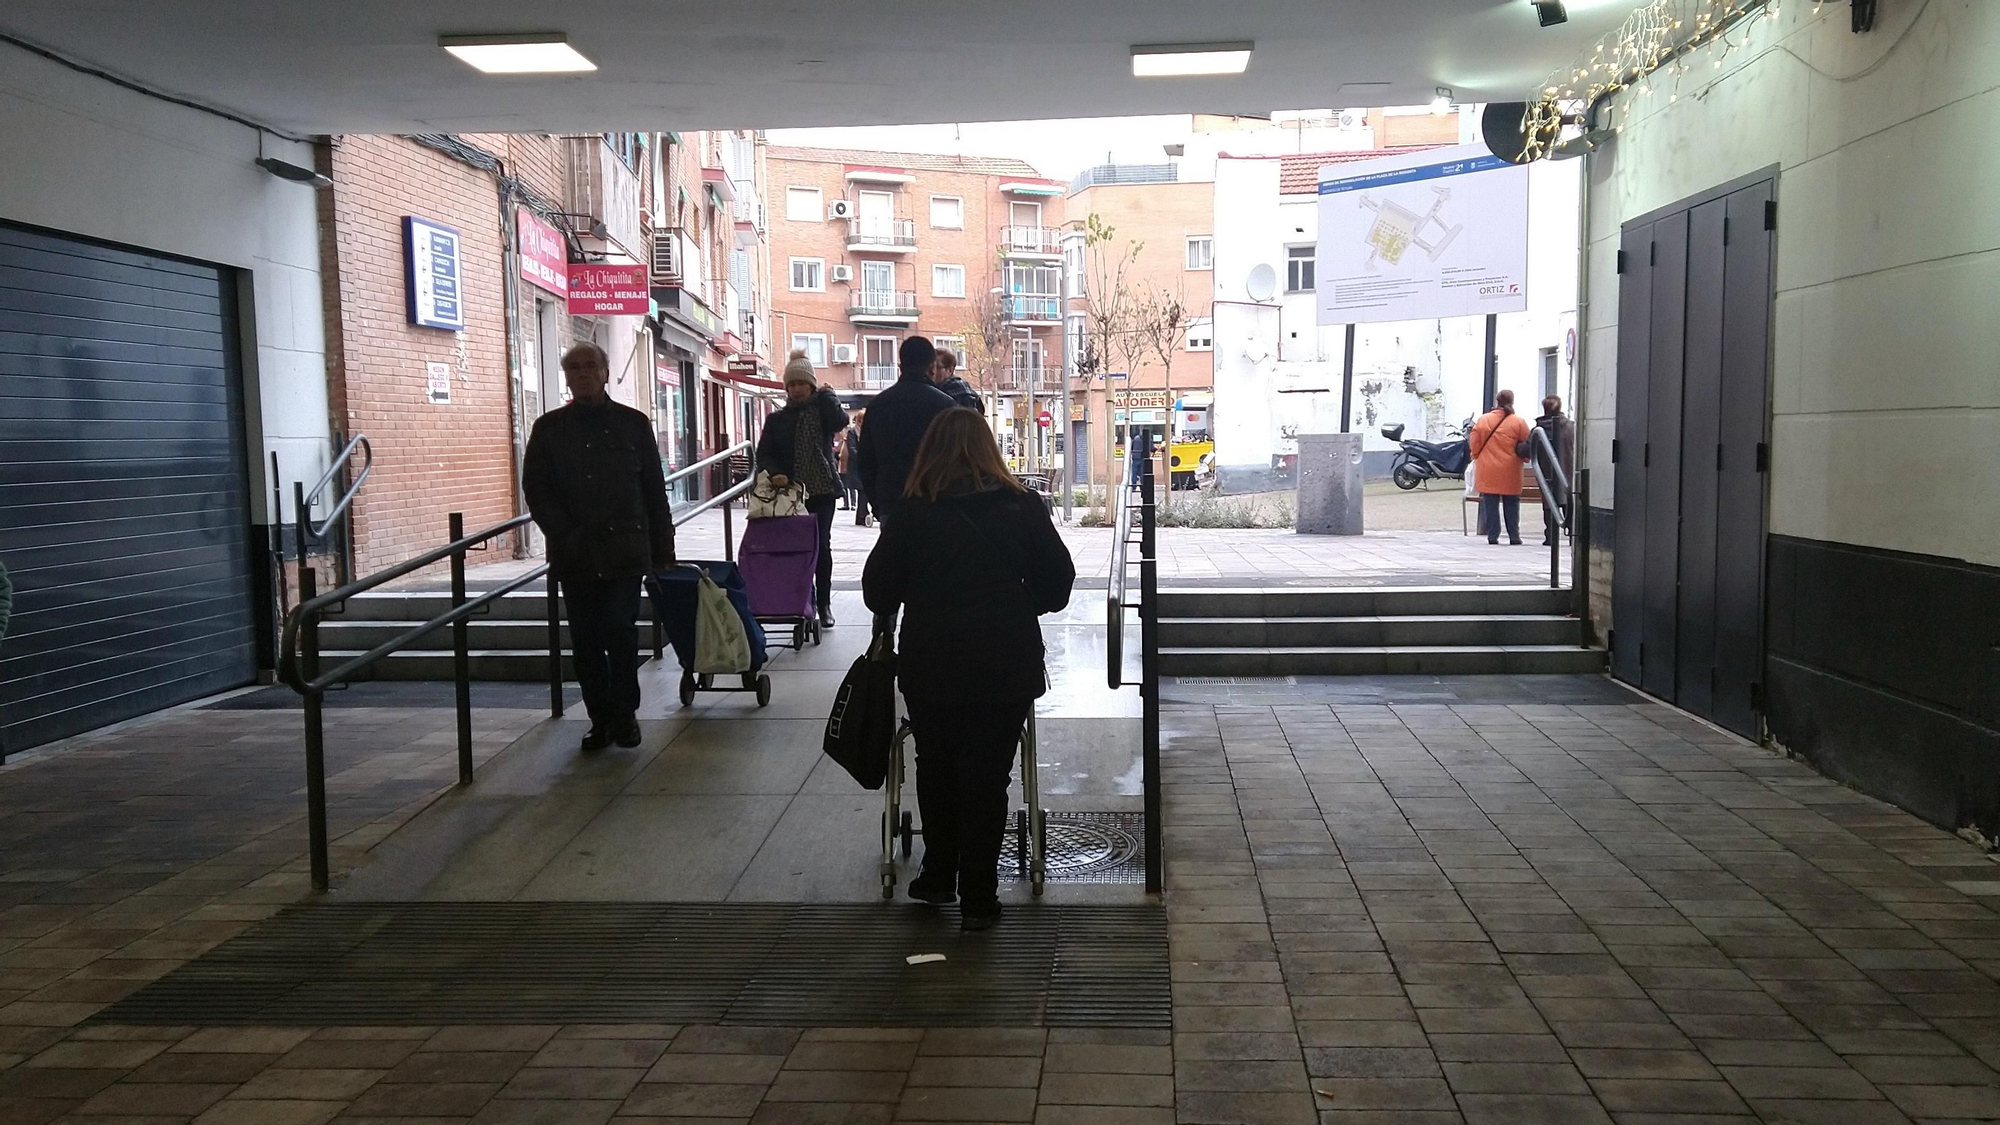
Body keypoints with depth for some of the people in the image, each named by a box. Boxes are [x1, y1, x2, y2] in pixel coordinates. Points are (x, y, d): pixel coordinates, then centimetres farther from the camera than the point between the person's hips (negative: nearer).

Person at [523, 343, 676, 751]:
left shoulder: (633, 424, 7)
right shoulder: (549, 428, 9)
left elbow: (654, 490, 8)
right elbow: (535, 488, 6)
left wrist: (662, 549, 4)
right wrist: (564, 534, -7)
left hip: (625, 551, -1)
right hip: (575, 556, 2)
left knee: (620, 631, -7)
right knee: (586, 640, 5)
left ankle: (624, 714, 8)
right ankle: (601, 719, 15)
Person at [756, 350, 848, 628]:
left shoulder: (823, 410, 5)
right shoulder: (777, 419, 10)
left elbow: (841, 421, -18)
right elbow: (764, 454, 6)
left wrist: (826, 395, -6)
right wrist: (774, 473, -13)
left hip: (822, 490, -2)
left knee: (822, 545, -2)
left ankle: (823, 603, 6)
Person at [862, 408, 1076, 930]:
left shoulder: (911, 512, -5)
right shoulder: (1020, 507, -3)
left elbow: (878, 592, 1)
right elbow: (1057, 582, 4)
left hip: (930, 666, 0)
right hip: (1006, 667, 0)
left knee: (936, 769, 19)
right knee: (987, 777, 7)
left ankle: (939, 876, 30)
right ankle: (977, 897, 12)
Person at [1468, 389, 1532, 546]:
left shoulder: (1483, 421, -1)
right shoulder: (1518, 422, -4)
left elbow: (1474, 445, 2)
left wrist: (1477, 457, 19)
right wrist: (1523, 458, 19)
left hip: (1488, 470, 0)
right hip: (1510, 471, 0)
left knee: (1490, 505, 5)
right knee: (1511, 505, 9)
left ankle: (1492, 536, 4)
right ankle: (1514, 536, 10)